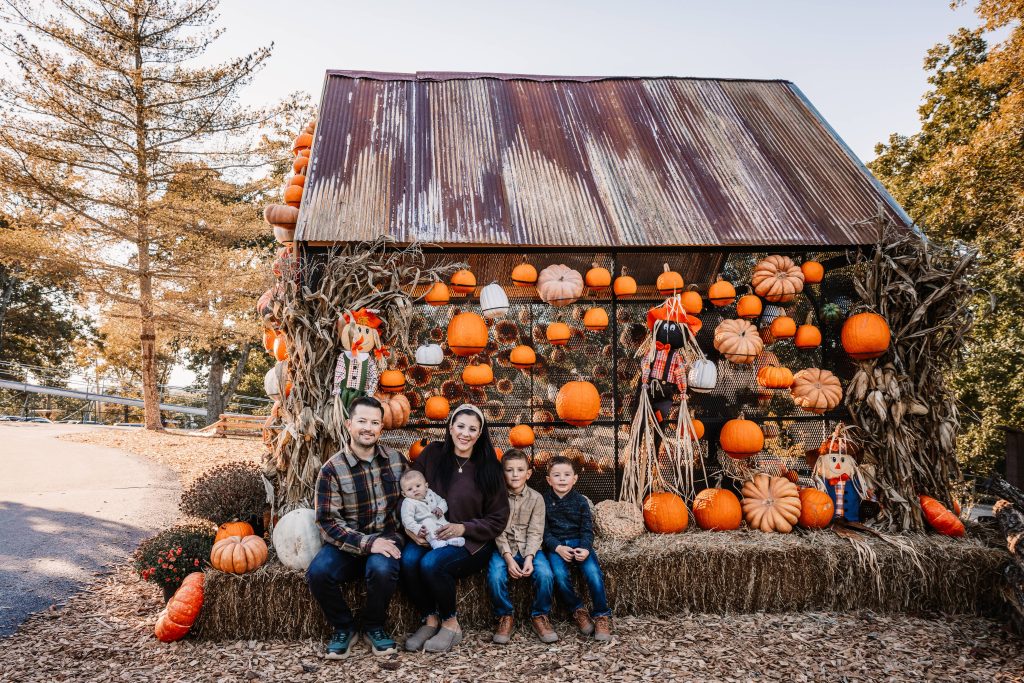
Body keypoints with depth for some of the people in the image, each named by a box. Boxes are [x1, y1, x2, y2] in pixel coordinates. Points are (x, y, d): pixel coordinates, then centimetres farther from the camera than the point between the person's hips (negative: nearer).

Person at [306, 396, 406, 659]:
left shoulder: (396, 459, 4)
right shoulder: (332, 469, -6)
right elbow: (328, 522, -11)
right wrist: (367, 544, -22)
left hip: (387, 538, 1)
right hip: (348, 543, 0)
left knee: (382, 569, -33)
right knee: (318, 573, -29)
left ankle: (374, 627, -2)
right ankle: (343, 629, 0)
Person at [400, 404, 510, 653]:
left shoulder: (487, 468, -1)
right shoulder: (432, 454, 3)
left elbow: (498, 519, 1)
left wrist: (463, 528, -13)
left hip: (471, 542, -2)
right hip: (427, 537, 2)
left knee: (431, 564, -31)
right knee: (408, 559, -30)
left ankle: (451, 625, -7)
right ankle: (430, 620, -8)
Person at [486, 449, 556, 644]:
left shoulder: (536, 498, 1)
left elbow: (535, 533, -4)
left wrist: (529, 558, -19)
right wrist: (508, 558, -19)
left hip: (529, 548, 1)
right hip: (504, 549, -1)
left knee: (545, 575, -26)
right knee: (495, 577, -29)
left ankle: (539, 615, 0)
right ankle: (505, 617, -2)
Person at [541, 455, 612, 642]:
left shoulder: (581, 501, 5)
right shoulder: (544, 501, 3)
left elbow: (587, 530, 2)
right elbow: (544, 531, 0)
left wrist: (585, 549, -17)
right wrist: (558, 548, -17)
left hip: (579, 543, 1)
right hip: (555, 546, -1)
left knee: (594, 573, -24)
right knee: (560, 575, -28)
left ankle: (602, 616, -7)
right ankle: (578, 611, -4)